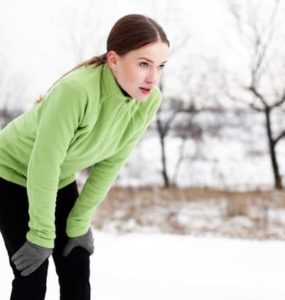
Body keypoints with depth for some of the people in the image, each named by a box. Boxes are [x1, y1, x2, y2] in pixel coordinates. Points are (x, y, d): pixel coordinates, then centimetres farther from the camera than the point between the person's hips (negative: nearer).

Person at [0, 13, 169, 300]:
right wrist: (42, 235, -23)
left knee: (77, 275, 2)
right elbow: (44, 164, -32)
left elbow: (111, 162, -10)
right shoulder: (76, 90, -40)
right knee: (32, 276, -9)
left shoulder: (150, 100, -21)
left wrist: (79, 224, -7)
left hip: (60, 180, 6)